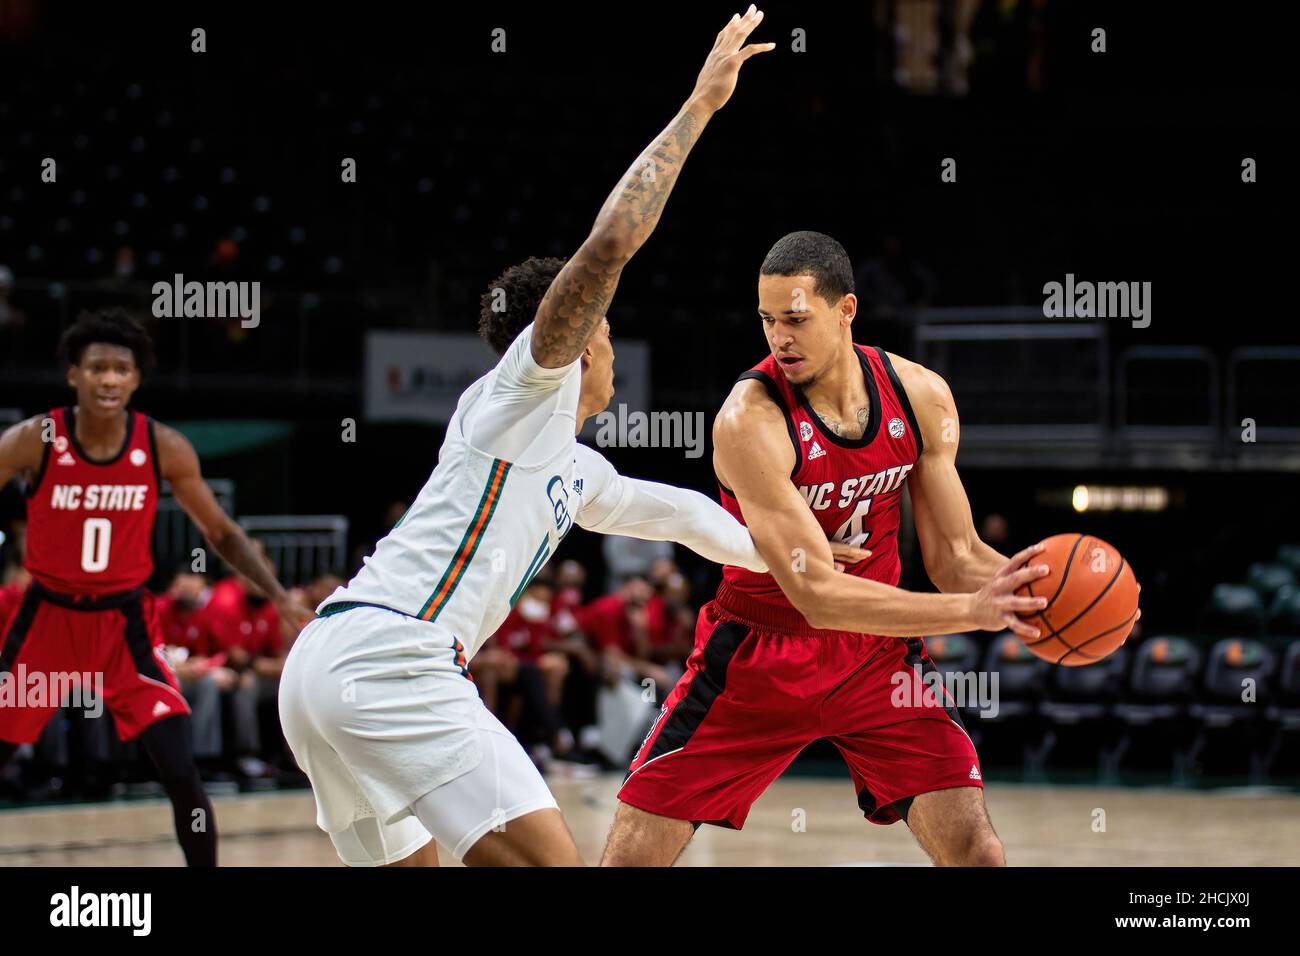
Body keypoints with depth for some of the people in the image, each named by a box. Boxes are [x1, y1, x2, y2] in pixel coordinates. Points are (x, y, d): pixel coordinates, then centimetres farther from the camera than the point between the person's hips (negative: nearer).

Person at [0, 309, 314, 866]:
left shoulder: (165, 449, -9)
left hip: (125, 623, 0)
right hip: (47, 618, 0)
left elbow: (221, 533, 4)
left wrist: (279, 597, -6)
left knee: (181, 775, -11)